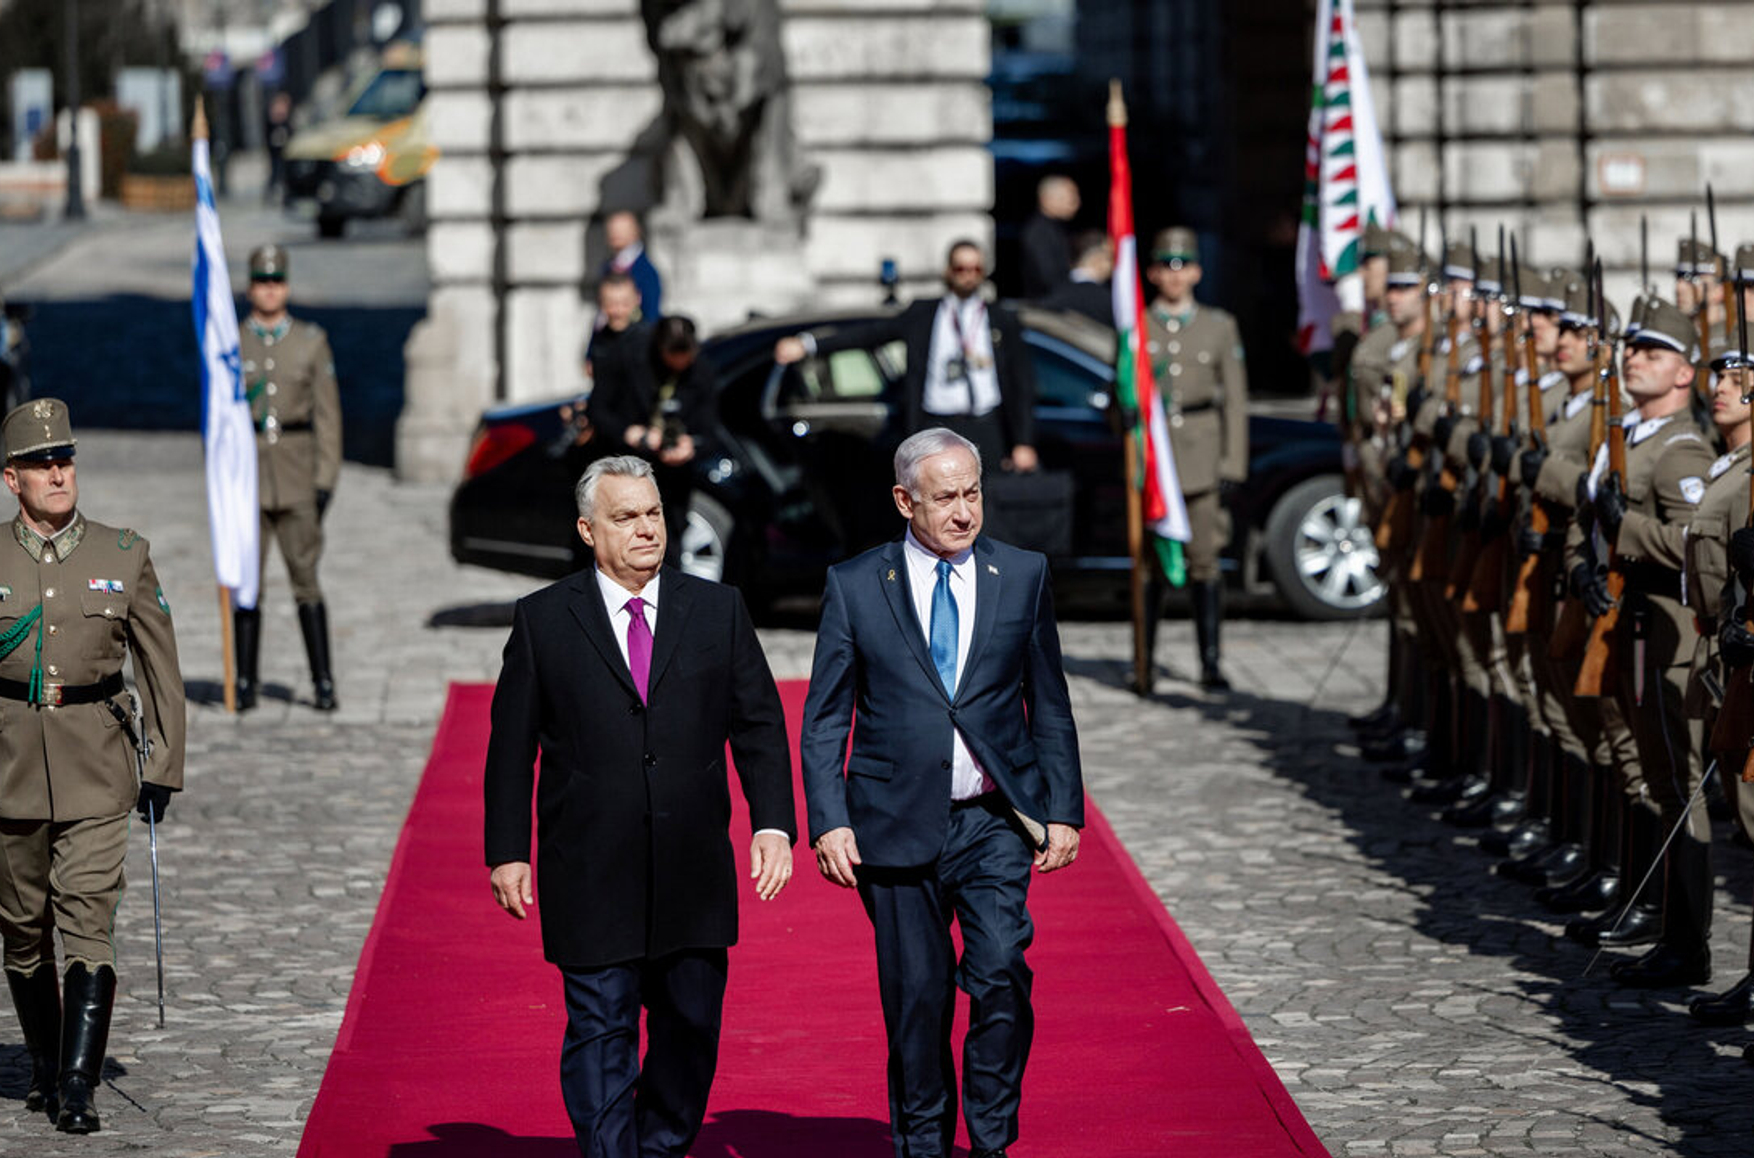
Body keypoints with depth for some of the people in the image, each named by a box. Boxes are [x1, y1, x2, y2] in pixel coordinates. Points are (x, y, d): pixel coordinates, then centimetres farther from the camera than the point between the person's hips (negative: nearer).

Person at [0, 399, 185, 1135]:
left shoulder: (124, 555, 2)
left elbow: (159, 667, 6)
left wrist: (165, 766, 3)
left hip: (97, 769, -1)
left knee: (88, 926, -12)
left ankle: (78, 1089, -14)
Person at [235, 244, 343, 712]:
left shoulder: (312, 340, 5)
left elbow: (327, 413, 4)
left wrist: (326, 480, -3)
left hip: (297, 473, -1)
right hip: (246, 475, 1)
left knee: (306, 581, -3)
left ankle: (324, 683, 2)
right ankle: (246, 682, 9)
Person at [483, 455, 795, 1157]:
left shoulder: (718, 610, 7)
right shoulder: (543, 620, 2)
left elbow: (760, 725, 7)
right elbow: (511, 746, 3)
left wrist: (774, 823, -4)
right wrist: (507, 852, -2)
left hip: (694, 875, 3)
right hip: (590, 881, -2)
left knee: (690, 1032, 10)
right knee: (600, 1038, -3)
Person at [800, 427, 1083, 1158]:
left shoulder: (1023, 577, 6)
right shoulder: (855, 586, 1)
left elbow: (1049, 708, 11)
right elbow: (823, 719, 3)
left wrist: (1064, 812, 6)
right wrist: (828, 822, -7)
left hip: (996, 824, 0)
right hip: (897, 827, 0)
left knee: (1001, 973, -17)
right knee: (916, 997, 4)